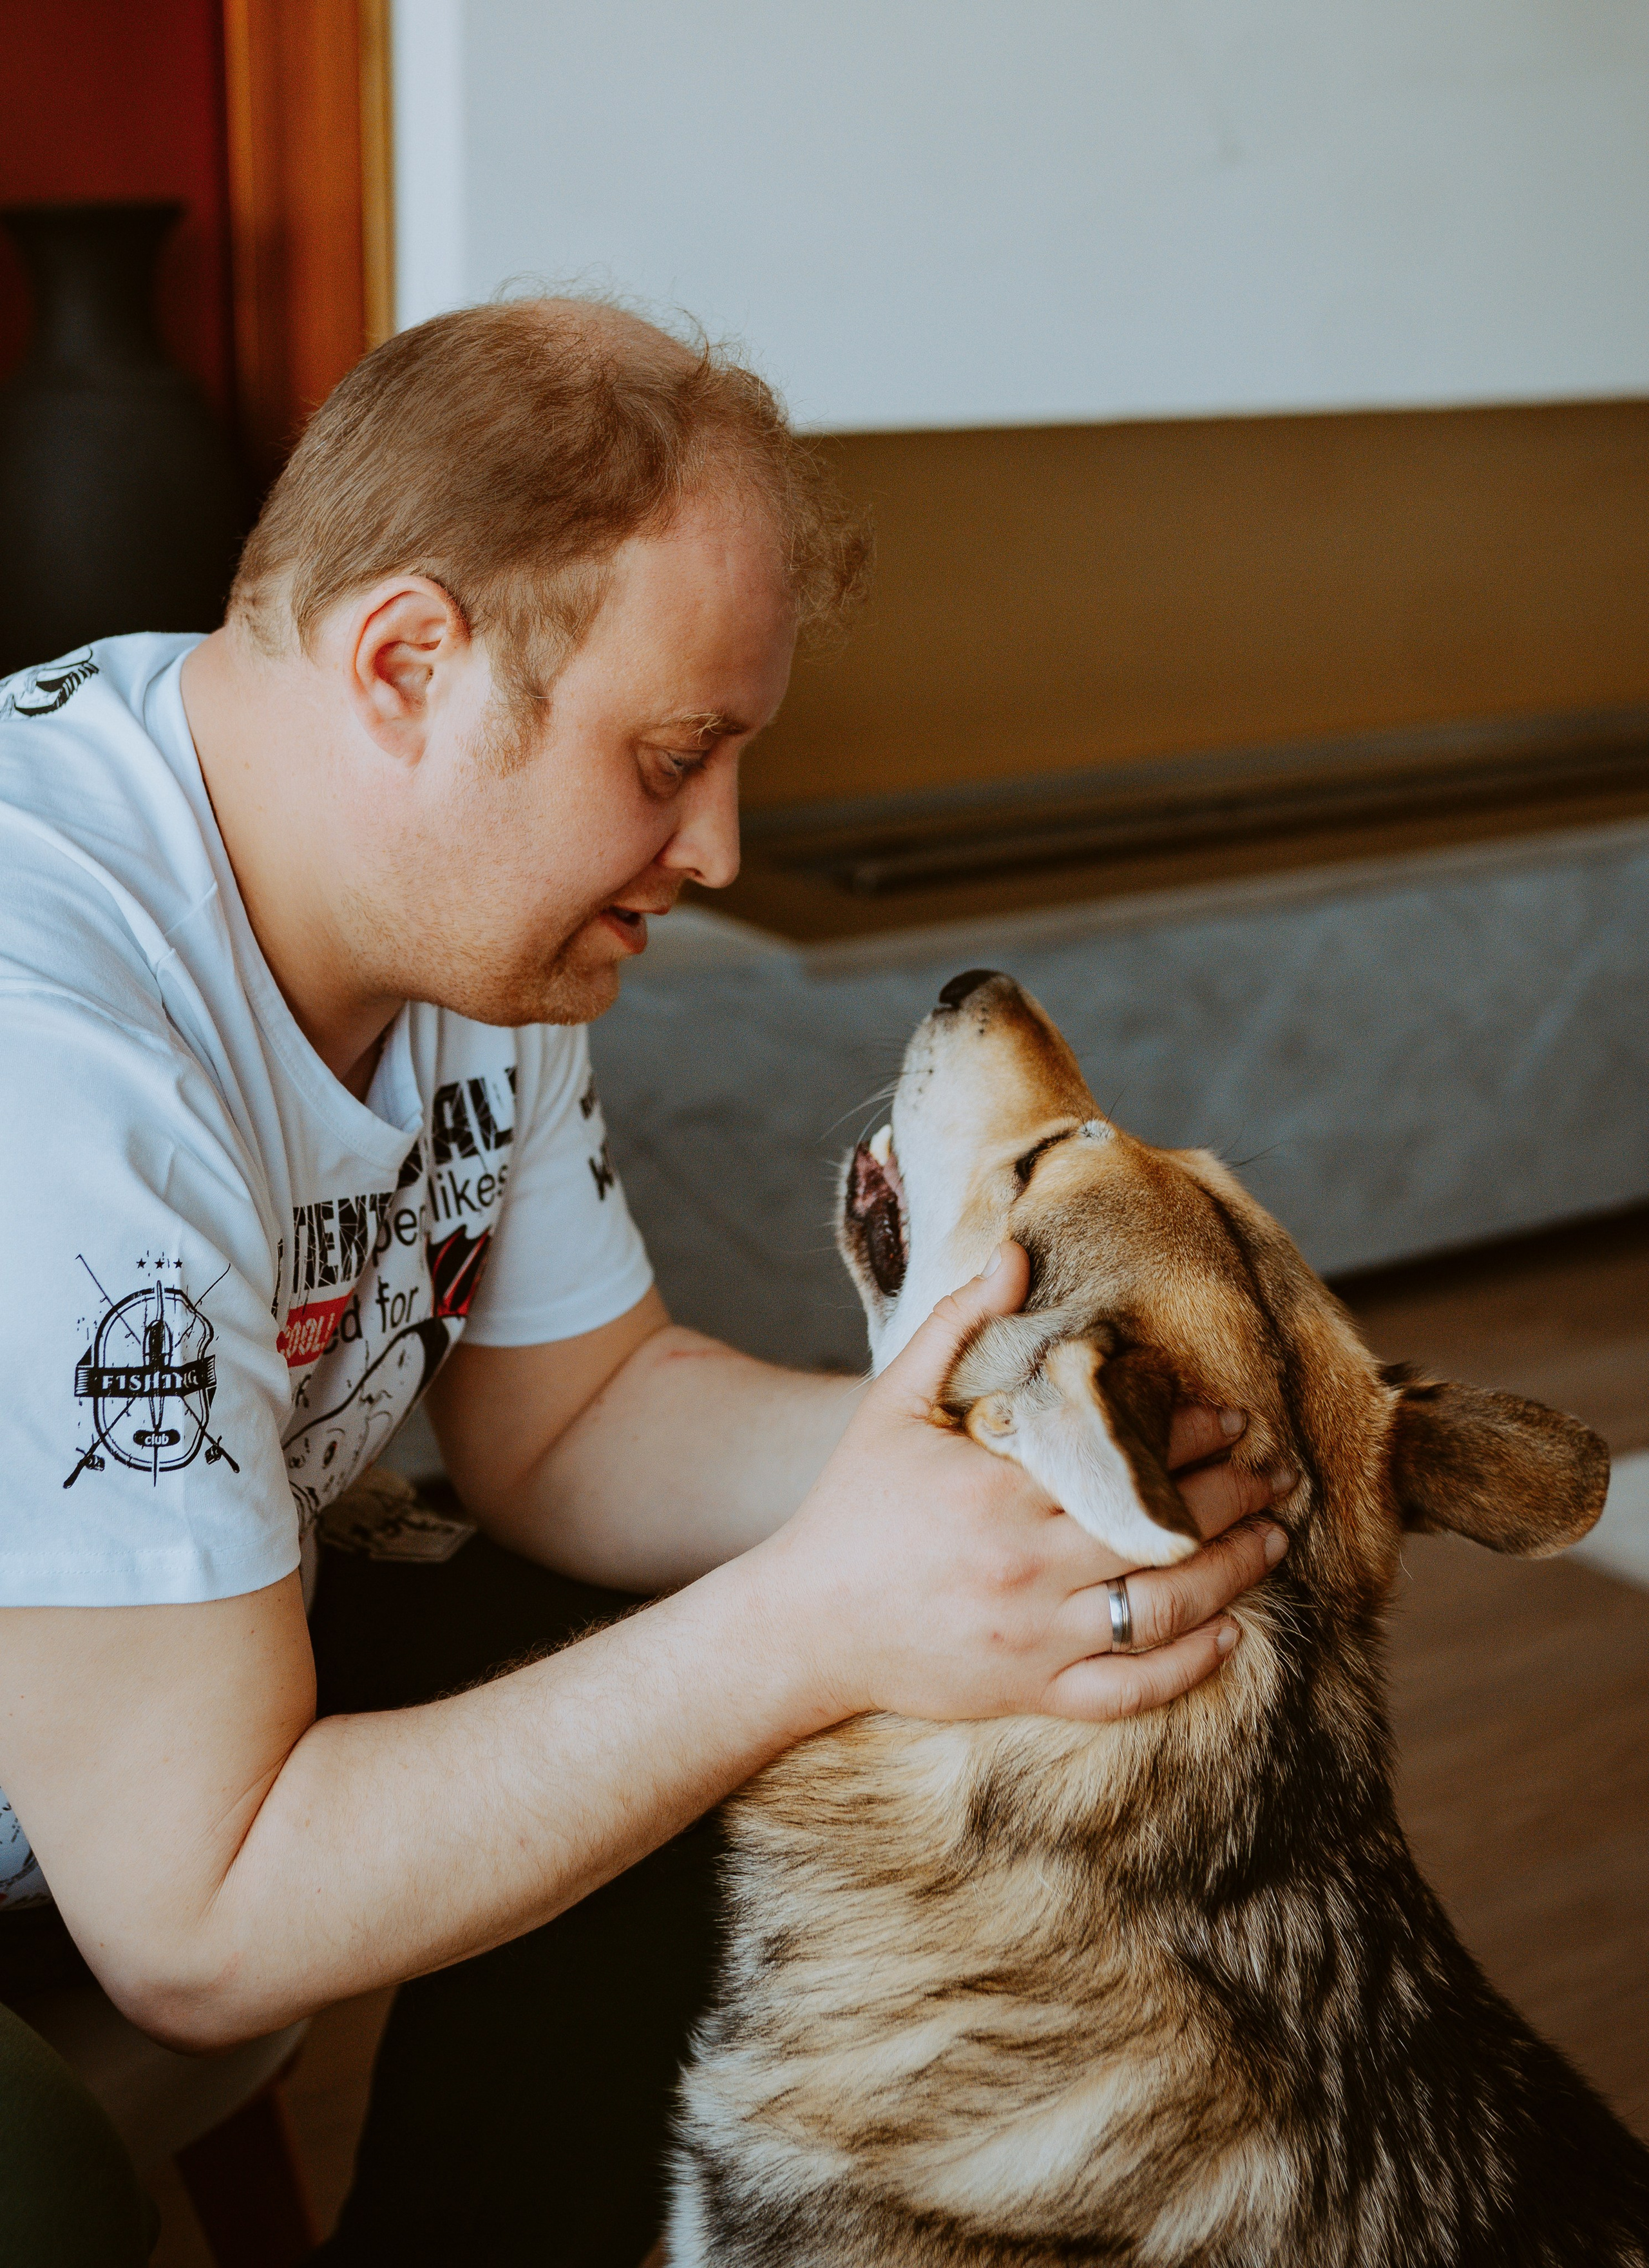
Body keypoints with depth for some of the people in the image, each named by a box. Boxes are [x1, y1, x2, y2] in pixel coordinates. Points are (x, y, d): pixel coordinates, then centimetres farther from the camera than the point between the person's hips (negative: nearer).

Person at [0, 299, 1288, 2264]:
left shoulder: (469, 891, -7)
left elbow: (568, 1421, 2)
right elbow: (194, 1925, -30)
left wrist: (986, 1452, -17)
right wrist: (819, 1620, -32)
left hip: (175, 1671, 8)